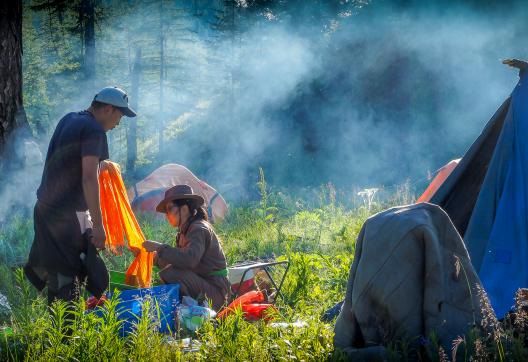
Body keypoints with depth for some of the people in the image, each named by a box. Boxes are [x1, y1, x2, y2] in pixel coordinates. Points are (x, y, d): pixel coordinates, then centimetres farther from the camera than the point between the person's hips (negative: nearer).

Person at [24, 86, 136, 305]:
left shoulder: (69, 120, 13)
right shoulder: (94, 131, -14)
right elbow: (89, 178, -22)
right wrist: (98, 225, -21)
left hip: (46, 208, 9)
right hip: (68, 215, -9)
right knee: (66, 280, -8)